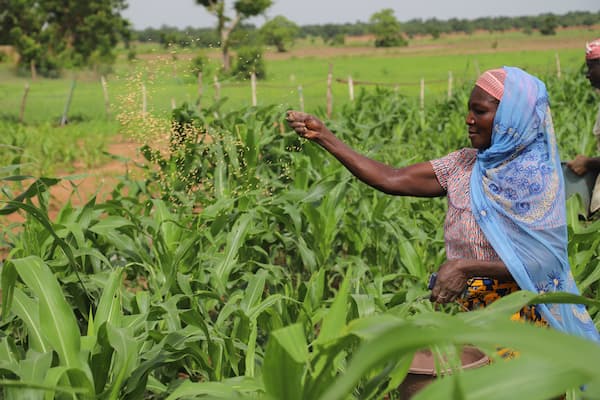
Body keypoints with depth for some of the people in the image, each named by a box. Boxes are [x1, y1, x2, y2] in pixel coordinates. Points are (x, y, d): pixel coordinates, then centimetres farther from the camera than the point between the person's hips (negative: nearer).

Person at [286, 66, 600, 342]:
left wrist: (465, 267, -28)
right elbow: (392, 180, -3)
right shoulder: (465, 165, 4)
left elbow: (538, 261, -18)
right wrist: (322, 136, -7)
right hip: (465, 309, 5)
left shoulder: (537, 176, -11)